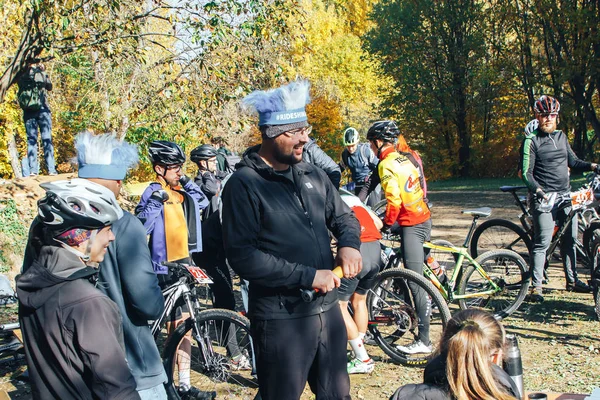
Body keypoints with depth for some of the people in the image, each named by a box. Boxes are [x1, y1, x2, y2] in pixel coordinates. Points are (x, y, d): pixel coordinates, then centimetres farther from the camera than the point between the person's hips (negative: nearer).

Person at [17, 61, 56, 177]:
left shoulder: (22, 76, 3)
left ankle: (32, 170, -1)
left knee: (31, 140, 5)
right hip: (42, 109, -2)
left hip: (28, 111, 2)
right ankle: (51, 169, -6)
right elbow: (50, 87, 11)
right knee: (47, 139, -1)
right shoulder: (41, 73, -3)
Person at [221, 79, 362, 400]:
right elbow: (242, 256, -20)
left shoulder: (313, 175, 8)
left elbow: (344, 216, 19)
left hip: (327, 308, 6)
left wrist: (349, 244, -4)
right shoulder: (243, 185, -12)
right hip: (281, 318, -6)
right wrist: (308, 276, -21)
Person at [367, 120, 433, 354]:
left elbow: (394, 201, -22)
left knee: (416, 283, -8)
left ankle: (424, 341, -5)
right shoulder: (404, 158, 13)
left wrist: (385, 225, -7)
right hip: (424, 219, 9)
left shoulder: (386, 165, -13)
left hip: (411, 225, -9)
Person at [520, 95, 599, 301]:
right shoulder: (531, 140, -6)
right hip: (544, 198, -6)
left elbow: (573, 162, 18)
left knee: (570, 239, 12)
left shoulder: (561, 136, 14)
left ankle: (572, 280, 25)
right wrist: (536, 189, -26)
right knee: (543, 241, -8)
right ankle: (536, 286, -2)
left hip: (566, 196, 7)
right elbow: (526, 172, -11)